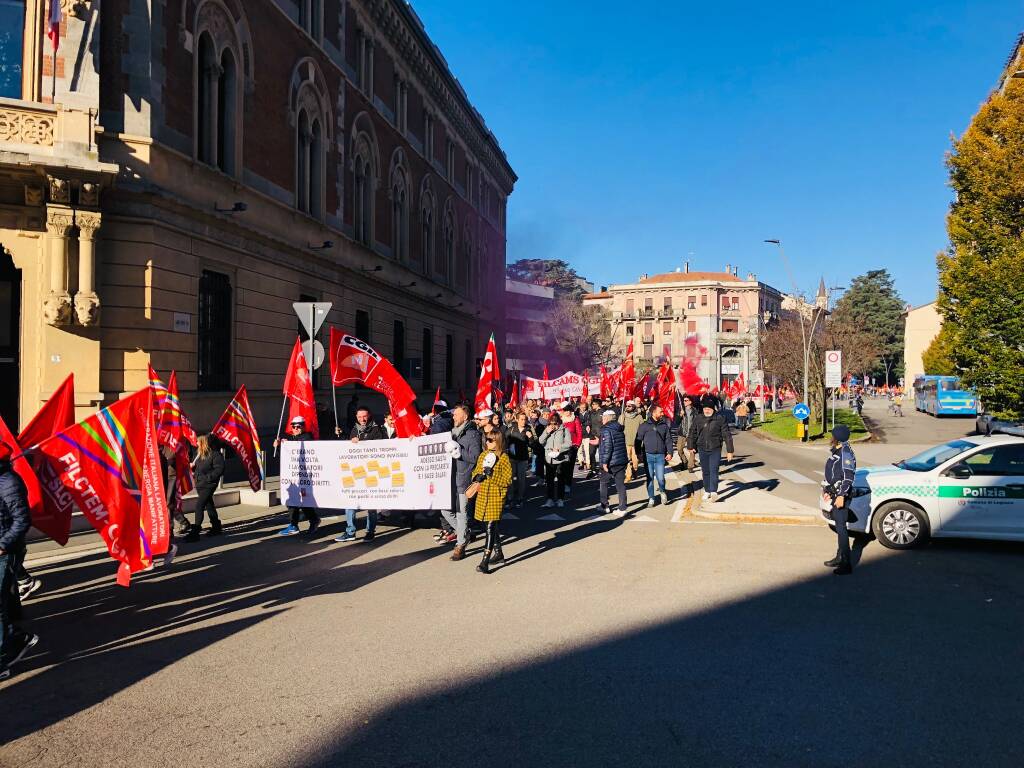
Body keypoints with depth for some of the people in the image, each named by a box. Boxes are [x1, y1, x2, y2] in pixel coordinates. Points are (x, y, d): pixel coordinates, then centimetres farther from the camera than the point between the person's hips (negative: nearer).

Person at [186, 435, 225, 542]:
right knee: (209, 506, 16)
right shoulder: (199, 454, 9)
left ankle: (195, 532, -12)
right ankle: (216, 527, 29)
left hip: (208, 485, -8)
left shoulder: (215, 454, -15)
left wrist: (208, 477, -21)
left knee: (199, 505, -14)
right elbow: (196, 467, 20)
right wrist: (192, 466, -2)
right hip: (199, 484, 8)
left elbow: (219, 469, -18)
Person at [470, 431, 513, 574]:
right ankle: (498, 554, 31)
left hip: (496, 496, -7)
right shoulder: (483, 455, 11)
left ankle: (485, 561, -14)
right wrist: (477, 477, -3)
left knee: (491, 527, -11)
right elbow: (475, 471, 20)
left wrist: (492, 474, -22)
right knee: (491, 526, 16)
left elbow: (507, 480, -11)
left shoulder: (503, 458, -8)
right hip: (482, 495, 7)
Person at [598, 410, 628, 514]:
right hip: (622, 461, 7)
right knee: (620, 484, 6)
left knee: (604, 484, 11)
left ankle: (604, 506, 16)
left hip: (610, 462, -7)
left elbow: (607, 447, -20)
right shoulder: (620, 429, 12)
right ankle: (622, 508, 4)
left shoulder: (606, 430, -13)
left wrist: (604, 462, -17)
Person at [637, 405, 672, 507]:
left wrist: (669, 452, 0)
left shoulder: (664, 425, 8)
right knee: (650, 478, 5)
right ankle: (651, 498, 17)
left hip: (660, 456, 1)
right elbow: (638, 440, 2)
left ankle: (663, 492, 24)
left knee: (660, 478, -6)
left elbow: (668, 440, 10)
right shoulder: (644, 426, 0)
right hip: (648, 455, -1)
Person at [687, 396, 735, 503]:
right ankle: (707, 491, 24)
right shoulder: (698, 418, 2)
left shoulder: (719, 419, -7)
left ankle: (714, 492, -14)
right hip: (702, 449, 4)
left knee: (713, 471, -11)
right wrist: (691, 446, 13)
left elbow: (727, 435, -4)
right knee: (705, 472, 12)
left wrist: (729, 450, -4)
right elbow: (692, 433, 13)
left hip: (715, 450, -3)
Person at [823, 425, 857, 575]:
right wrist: (828, 490, 24)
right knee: (839, 526, 17)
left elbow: (848, 477, -22)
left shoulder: (845, 453, -18)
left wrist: (841, 496, -24)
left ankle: (846, 564, -4)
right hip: (835, 494, 10)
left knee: (841, 527, -8)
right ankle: (840, 557, 28)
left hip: (841, 496, -10)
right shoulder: (836, 451, 12)